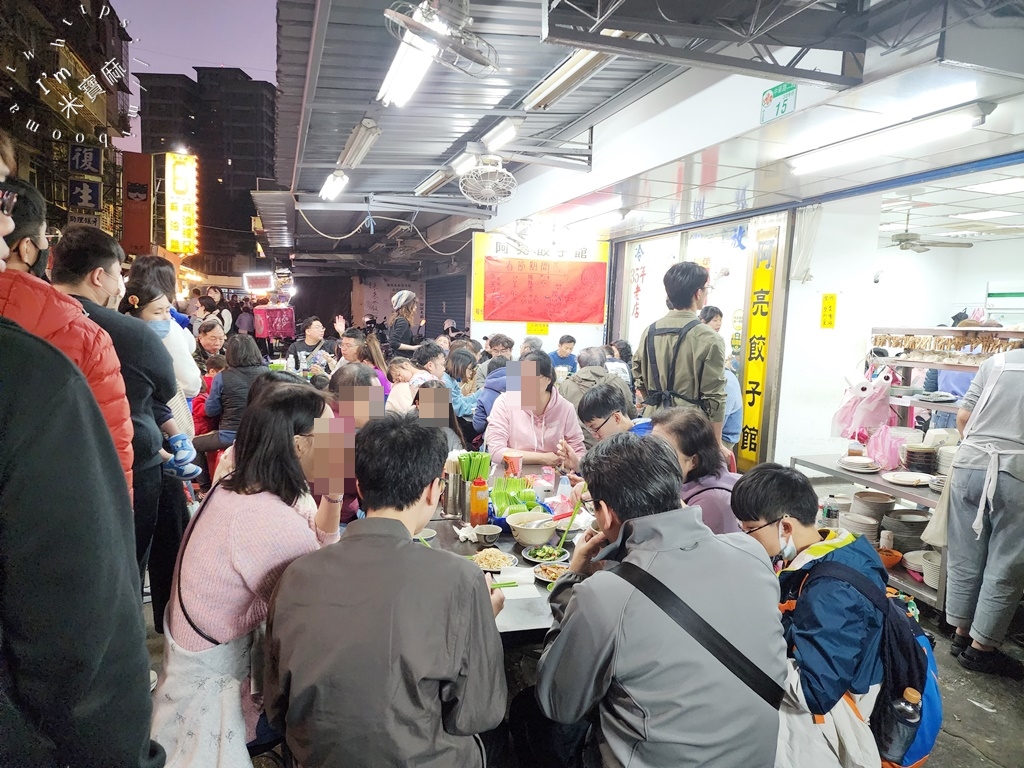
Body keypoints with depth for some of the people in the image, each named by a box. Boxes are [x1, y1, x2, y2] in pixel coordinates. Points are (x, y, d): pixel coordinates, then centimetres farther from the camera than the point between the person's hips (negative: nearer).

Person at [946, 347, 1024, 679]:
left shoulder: (996, 362, 8)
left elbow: (963, 418, 7)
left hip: (969, 465, 3)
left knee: (965, 560, 13)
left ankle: (962, 634, 25)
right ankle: (980, 647, 15)